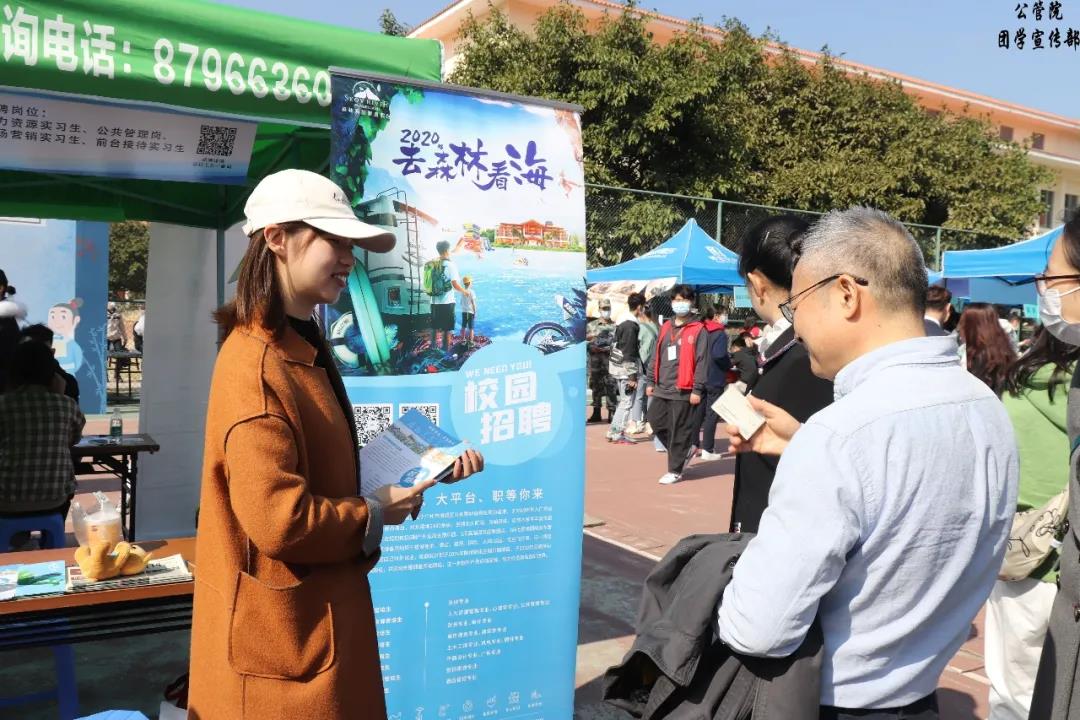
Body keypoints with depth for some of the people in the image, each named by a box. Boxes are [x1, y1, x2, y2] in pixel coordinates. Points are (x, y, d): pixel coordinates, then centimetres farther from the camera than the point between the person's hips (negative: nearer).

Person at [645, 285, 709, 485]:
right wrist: (651, 381, 15)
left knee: (679, 431, -1)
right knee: (656, 421, 7)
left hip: (684, 391, -6)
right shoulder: (666, 327, 14)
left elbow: (702, 362, -9)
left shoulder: (698, 330, -5)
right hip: (662, 388, 7)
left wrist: (697, 389, -13)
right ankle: (684, 450, 27)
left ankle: (675, 470, 11)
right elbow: (657, 357, 19)